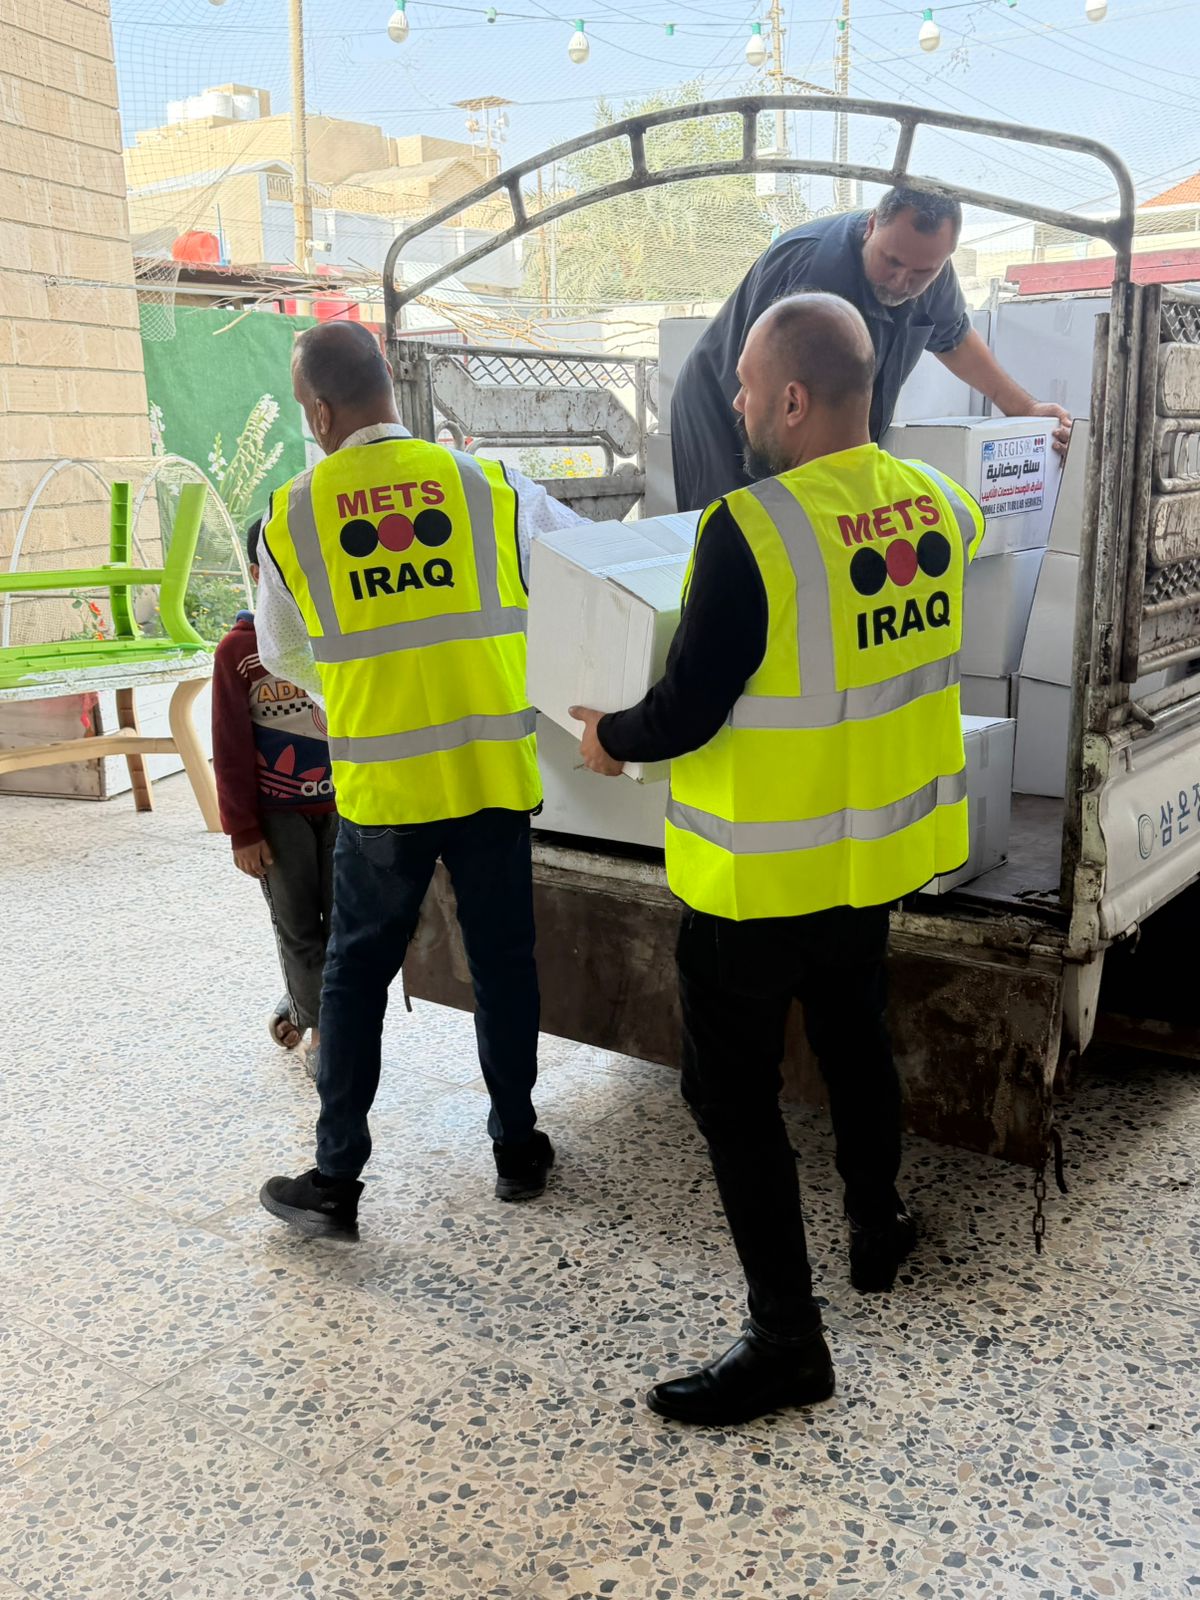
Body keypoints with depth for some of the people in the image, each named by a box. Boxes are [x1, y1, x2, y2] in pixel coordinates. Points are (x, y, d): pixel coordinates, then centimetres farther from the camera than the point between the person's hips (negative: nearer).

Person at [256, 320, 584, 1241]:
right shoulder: (488, 486, -2)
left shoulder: (294, 516, -2)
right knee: (503, 960, 14)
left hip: (379, 783, -1)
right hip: (493, 770, 1)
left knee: (357, 972, 12)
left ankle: (336, 1180, 19)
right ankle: (518, 1150, 27)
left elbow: (285, 655, 11)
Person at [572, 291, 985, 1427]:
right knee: (853, 1038, 27)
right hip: (881, 849, 8)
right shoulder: (938, 507, -3)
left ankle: (786, 1340, 15)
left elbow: (686, 714, -22)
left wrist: (609, 738, -2)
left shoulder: (752, 530, -25)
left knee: (733, 1094, 6)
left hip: (763, 873, -8)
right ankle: (877, 1228, 46)